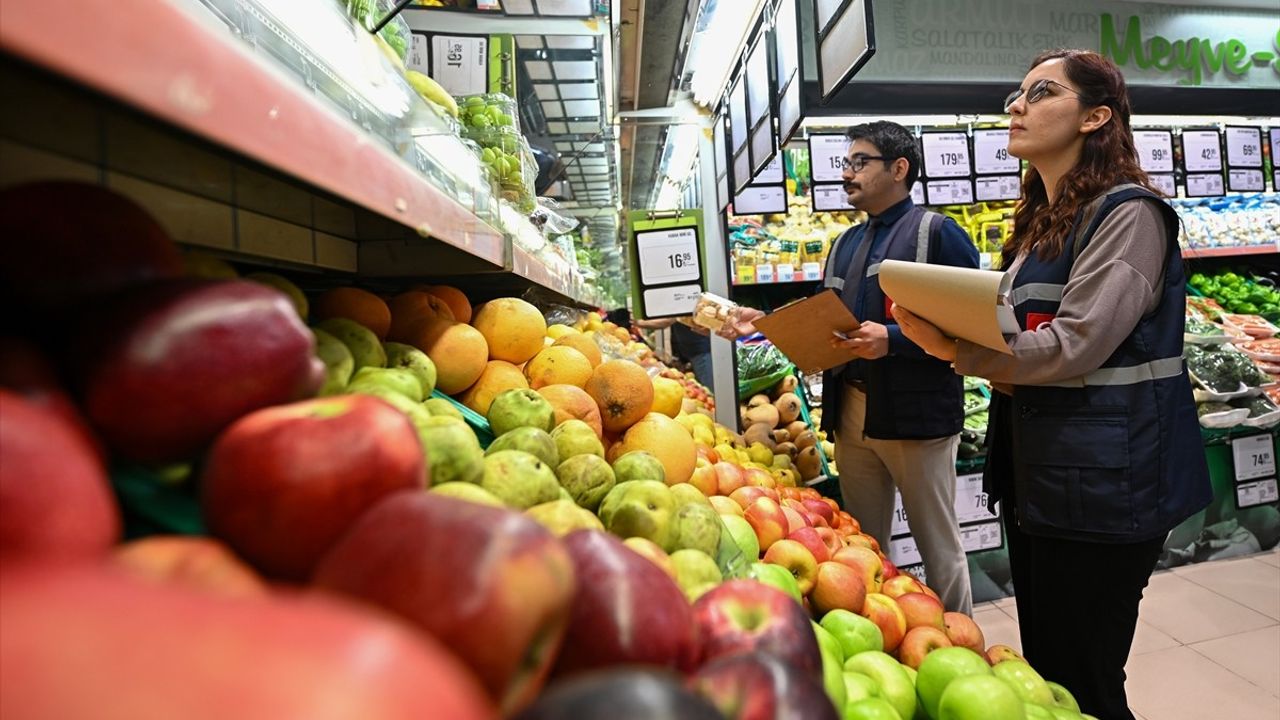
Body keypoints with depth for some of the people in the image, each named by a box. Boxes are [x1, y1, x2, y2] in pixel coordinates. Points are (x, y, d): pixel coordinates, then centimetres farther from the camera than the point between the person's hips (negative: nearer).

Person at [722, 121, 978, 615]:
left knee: (939, 546, 8)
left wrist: (892, 340, -24)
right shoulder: (845, 245, 16)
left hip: (916, 413, -6)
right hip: (851, 412, 7)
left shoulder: (937, 233, -6)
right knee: (863, 546, 17)